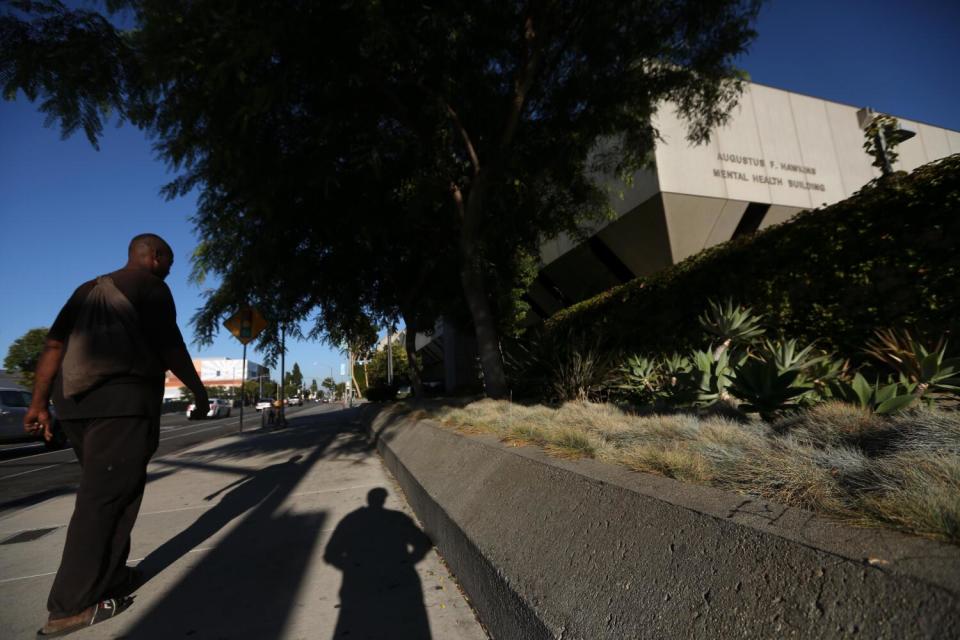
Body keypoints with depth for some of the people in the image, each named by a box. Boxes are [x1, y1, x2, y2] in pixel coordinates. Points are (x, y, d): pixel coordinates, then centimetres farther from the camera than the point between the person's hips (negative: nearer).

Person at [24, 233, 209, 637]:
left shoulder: (90, 288, 21)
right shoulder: (151, 286, -1)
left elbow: (54, 344, 16)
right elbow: (171, 350, -7)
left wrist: (40, 402, 15)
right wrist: (199, 391, 4)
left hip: (74, 401, 8)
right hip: (124, 401, -8)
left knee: (102, 491, 16)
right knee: (106, 496, -5)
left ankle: (110, 576, 22)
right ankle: (72, 606, -1)